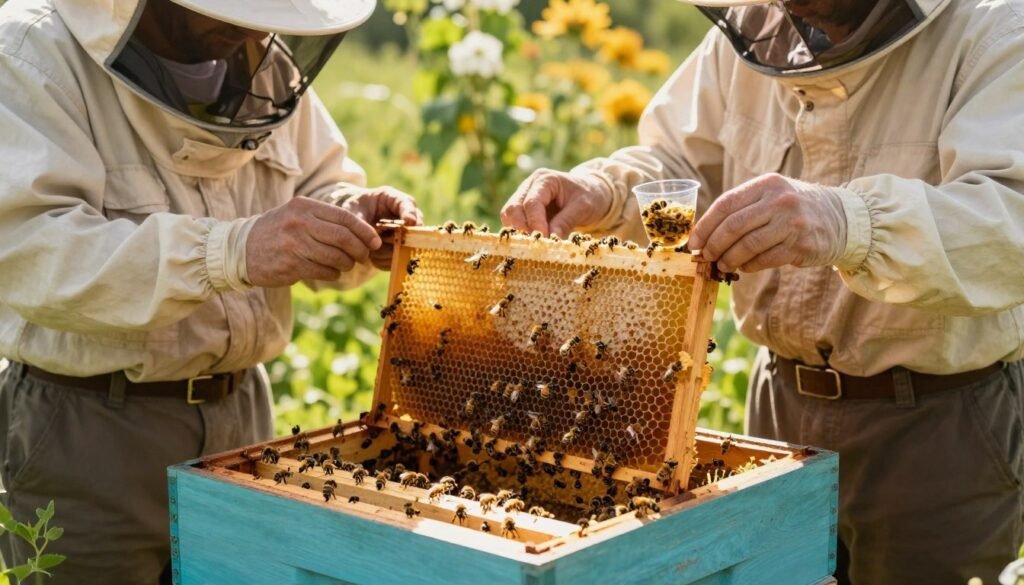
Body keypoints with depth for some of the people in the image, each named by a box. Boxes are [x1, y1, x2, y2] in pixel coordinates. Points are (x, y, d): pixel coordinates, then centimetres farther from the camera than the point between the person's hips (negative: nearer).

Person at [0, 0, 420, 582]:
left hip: (243, 408, 5)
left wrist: (348, 222, -10)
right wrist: (232, 251, -36)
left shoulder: (265, 60, 4)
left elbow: (321, 185, 15)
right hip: (86, 424, -5)